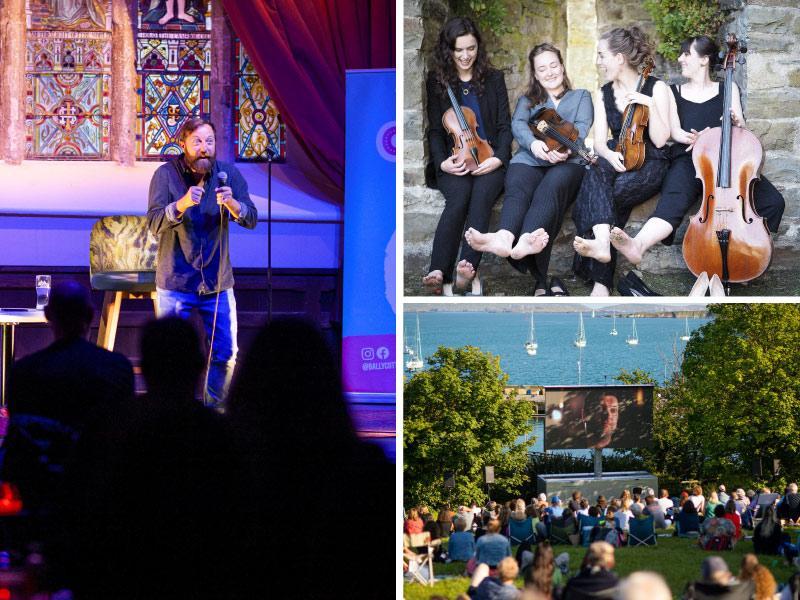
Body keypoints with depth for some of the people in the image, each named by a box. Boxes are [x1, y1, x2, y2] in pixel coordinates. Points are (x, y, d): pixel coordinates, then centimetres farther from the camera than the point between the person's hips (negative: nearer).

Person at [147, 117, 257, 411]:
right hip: (175, 282, -2)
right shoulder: (166, 174, -6)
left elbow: (251, 219, -5)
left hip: (217, 282, 2)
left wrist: (232, 203, -26)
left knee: (225, 354, 4)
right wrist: (182, 204, -34)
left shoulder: (228, 174, 0)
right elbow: (154, 223, -16)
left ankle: (215, 410, 19)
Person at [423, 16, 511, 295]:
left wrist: (498, 158, -8)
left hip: (489, 161, 1)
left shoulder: (494, 79, 14)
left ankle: (468, 267, -53)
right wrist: (442, 162, -10)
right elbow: (435, 130, 9)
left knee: (481, 196, -33)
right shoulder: (437, 81, 13)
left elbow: (504, 125, 11)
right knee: (459, 196, -34)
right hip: (454, 164, 0)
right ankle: (439, 272, -49)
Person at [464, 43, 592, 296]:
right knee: (517, 191, -35)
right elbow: (518, 124, 11)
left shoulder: (581, 97, 29)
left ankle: (525, 241, -70)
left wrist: (565, 148, -16)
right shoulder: (527, 101, 33)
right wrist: (533, 142, -15)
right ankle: (504, 238, -68)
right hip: (529, 159, 2)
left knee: (550, 189, -38)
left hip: (566, 161, -2)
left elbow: (582, 127, 8)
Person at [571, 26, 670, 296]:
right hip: (617, 161, 4)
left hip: (649, 165, -4)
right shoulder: (604, 94, 14)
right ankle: (601, 242, -55)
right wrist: (610, 155, -17)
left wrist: (650, 105, -19)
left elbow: (659, 140, -7)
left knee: (596, 197, -33)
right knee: (596, 176, -36)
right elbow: (600, 142, 6)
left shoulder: (656, 88, 0)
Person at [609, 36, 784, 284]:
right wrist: (693, 138, -17)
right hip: (688, 160, -2)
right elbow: (676, 132, 7)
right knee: (674, 201, -37)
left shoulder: (728, 89, 19)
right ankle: (637, 246, -64)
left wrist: (737, 123, -11)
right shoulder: (674, 92, 20)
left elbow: (741, 131, 15)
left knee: (773, 201, -25)